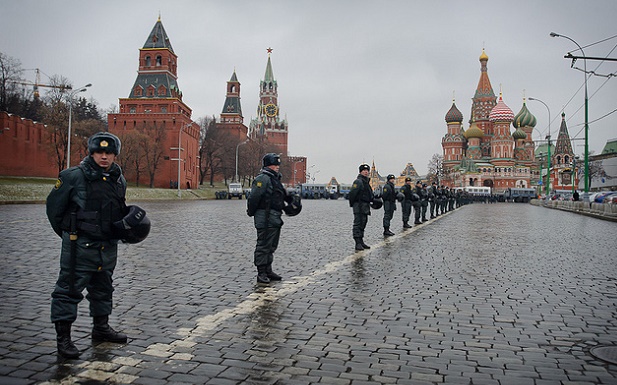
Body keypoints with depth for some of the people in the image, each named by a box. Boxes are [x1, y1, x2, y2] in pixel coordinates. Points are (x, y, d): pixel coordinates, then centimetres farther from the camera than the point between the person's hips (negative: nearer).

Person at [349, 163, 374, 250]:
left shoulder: (366, 182, 19)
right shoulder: (358, 181, -12)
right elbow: (352, 193, -18)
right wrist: (352, 204, -13)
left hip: (365, 207, 10)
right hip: (359, 206, -10)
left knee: (363, 224, 13)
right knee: (358, 224, -9)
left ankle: (361, 242, 20)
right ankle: (358, 243, -11)